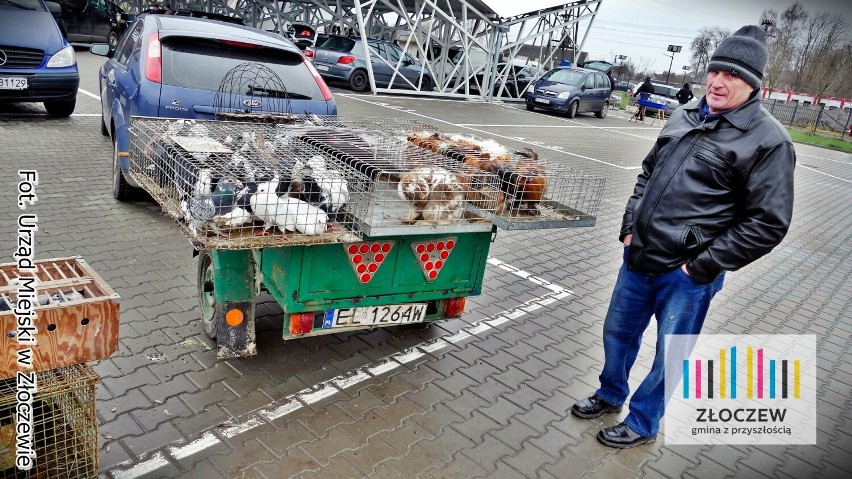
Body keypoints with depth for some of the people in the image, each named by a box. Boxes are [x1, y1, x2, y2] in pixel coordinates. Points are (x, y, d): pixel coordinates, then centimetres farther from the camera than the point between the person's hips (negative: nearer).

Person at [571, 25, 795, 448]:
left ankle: (642, 423, 32)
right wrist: (629, 228, 8)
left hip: (687, 274, -6)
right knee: (618, 332, 20)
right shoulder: (685, 117, 8)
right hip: (638, 258, 6)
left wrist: (702, 266, -13)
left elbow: (768, 223, -13)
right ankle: (610, 395, 45)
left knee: (668, 356, 10)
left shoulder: (768, 140, -11)